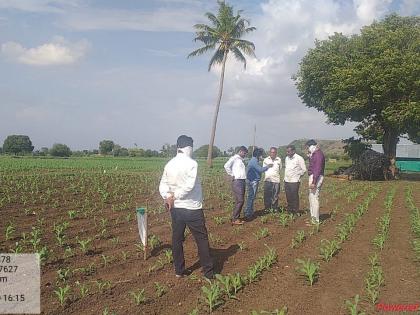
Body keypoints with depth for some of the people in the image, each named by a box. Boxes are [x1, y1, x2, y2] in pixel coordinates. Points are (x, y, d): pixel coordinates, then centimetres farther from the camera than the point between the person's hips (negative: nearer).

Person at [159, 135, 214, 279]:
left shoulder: (169, 164, 3)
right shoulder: (191, 163, -14)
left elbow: (163, 185, 1)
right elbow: (189, 186, -22)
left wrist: (168, 197, -10)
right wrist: (174, 196, -12)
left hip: (176, 208, 6)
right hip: (192, 208, -5)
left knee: (177, 239, 14)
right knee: (202, 239, 5)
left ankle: (179, 270, 22)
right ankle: (208, 272, 9)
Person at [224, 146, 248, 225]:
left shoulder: (241, 160, 21)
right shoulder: (234, 158, -6)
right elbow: (226, 166, -21)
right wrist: (231, 175, -15)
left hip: (242, 181, 9)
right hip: (237, 181, -9)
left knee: (241, 201, 10)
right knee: (239, 201, -12)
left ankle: (237, 217, 17)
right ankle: (234, 219, -7)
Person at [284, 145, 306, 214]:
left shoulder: (299, 158, -9)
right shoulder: (287, 158, 12)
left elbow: (304, 169, -6)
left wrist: (298, 176, -1)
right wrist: (285, 177, 14)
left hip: (294, 181, -6)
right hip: (286, 181, 6)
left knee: (294, 197, -2)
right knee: (288, 197, 10)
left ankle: (295, 212, 6)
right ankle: (289, 210, 20)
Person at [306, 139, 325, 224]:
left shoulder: (318, 154, -14)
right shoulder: (314, 154, 18)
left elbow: (317, 169, -22)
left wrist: (314, 182, -25)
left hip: (316, 177, -11)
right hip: (312, 177, 11)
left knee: (314, 198, -9)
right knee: (311, 198, 15)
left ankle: (315, 220, -6)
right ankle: (313, 218, 23)